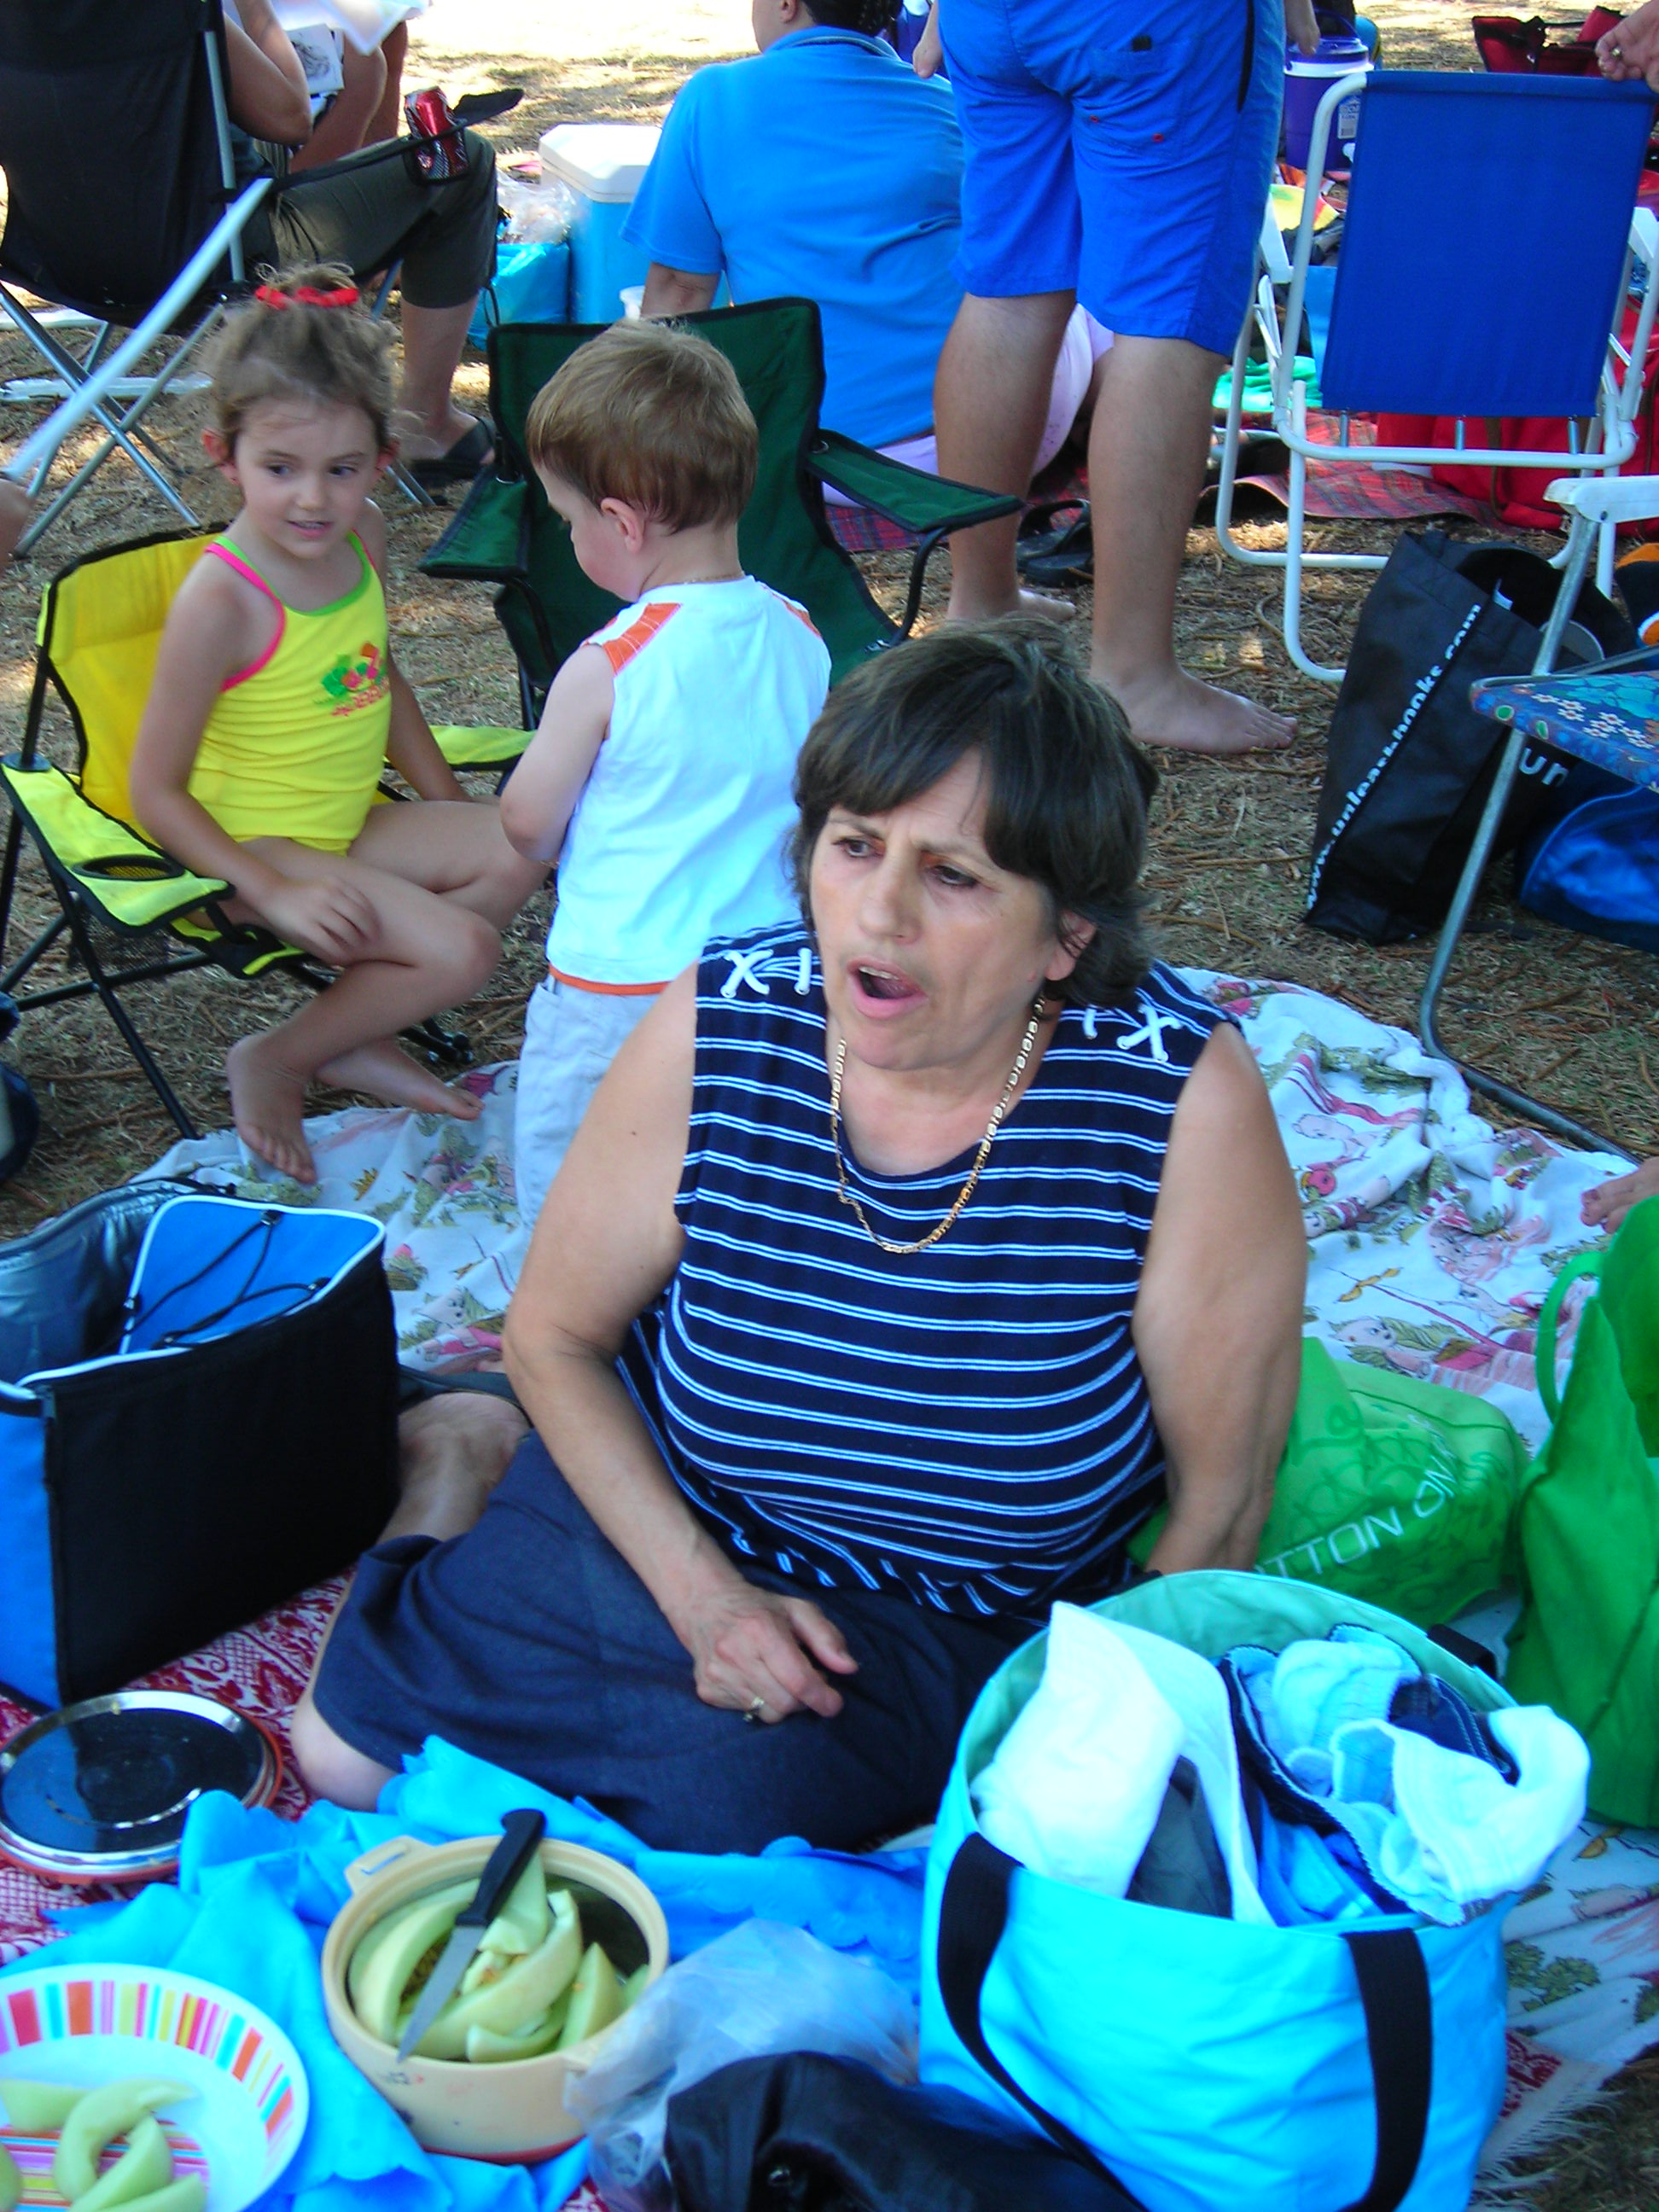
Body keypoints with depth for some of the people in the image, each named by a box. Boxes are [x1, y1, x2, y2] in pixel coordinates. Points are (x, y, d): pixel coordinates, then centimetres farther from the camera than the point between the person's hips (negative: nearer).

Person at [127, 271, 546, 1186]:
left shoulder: (363, 538, -2)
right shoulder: (222, 601, -24)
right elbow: (154, 789, -20)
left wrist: (451, 802, 12)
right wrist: (276, 894, -24)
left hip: (350, 826, 8)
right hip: (258, 850, -8)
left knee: (519, 849, -4)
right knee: (463, 949, -20)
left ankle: (358, 1037, 1)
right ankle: (274, 1062, 1)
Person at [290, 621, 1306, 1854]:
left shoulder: (1186, 1097, -27)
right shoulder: (715, 1033, -19)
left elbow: (1221, 1495, -16)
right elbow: (556, 1335, -4)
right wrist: (701, 1588, -15)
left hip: (957, 1612, -2)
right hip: (663, 1509, 2)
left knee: (716, 1799, -25)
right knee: (348, 1753, -1)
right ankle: (468, 1466, 23)